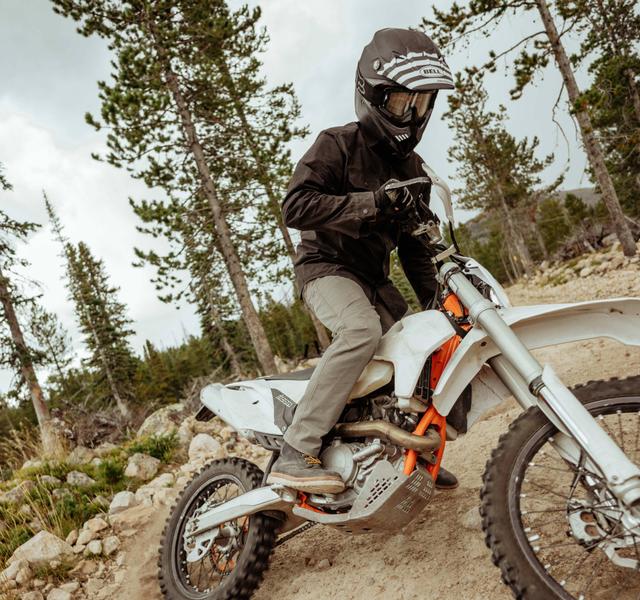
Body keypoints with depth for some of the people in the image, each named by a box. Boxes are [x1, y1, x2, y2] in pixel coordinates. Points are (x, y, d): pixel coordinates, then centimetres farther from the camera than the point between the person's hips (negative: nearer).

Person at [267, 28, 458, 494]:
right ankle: (295, 455, -32)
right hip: (327, 265, -8)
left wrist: (434, 297, 4)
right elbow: (296, 206, -23)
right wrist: (371, 202, -30)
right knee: (362, 331, -36)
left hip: (375, 276, 8)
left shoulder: (411, 167, 12)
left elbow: (414, 241, 15)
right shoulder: (338, 145, -10)